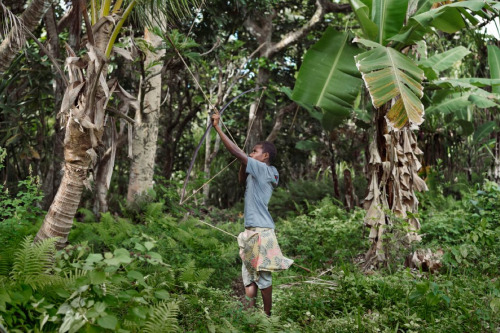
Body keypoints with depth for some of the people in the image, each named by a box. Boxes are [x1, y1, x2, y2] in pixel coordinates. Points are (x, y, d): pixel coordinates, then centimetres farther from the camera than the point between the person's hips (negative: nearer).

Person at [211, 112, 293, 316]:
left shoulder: (261, 168, -11)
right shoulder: (263, 173, 15)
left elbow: (235, 152, -18)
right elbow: (242, 179, 31)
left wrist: (217, 127, -15)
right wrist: (243, 163, 12)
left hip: (261, 230, -10)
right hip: (253, 229, 10)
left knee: (262, 274, -2)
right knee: (248, 271, 14)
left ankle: (267, 314, 6)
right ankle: (251, 307, 19)